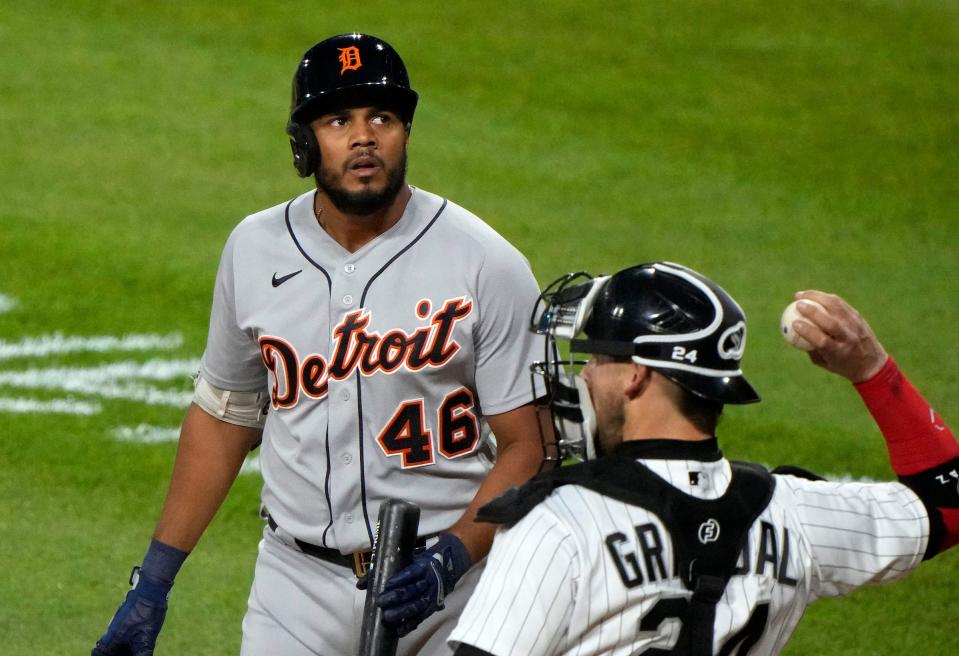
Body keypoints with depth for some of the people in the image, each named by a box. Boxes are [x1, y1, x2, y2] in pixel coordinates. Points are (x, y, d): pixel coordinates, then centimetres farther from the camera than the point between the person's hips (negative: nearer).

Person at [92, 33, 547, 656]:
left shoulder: (486, 264, -8)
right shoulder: (254, 250, 3)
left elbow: (525, 446, -7)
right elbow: (223, 418, 13)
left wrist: (453, 556, -21)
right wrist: (152, 583, 11)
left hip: (447, 582, -2)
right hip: (299, 580, 2)